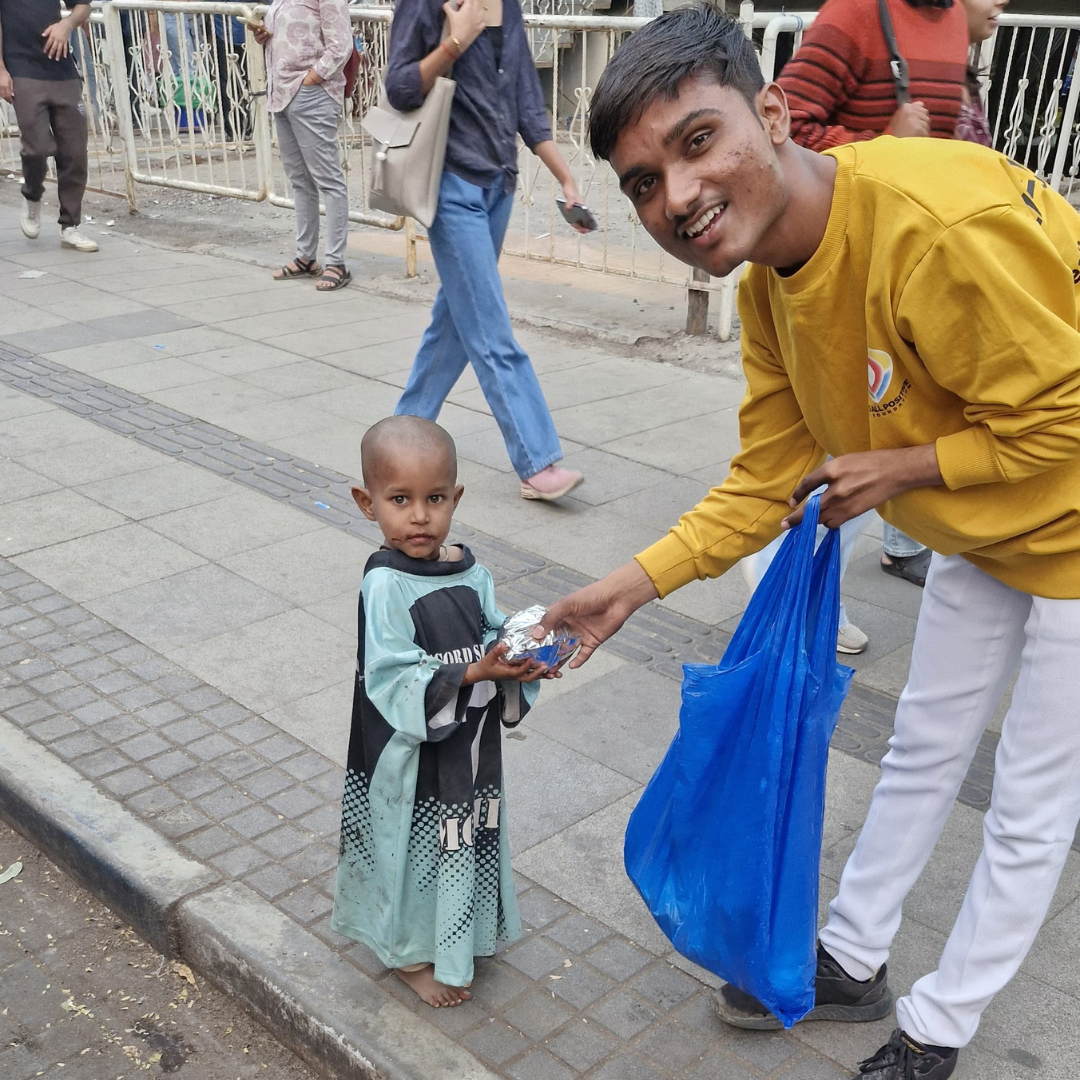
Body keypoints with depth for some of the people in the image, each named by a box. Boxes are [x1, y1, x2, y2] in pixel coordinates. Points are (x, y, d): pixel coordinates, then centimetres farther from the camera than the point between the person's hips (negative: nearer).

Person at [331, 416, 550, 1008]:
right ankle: (410, 955, 37)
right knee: (415, 850, 13)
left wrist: (516, 664, -19)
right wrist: (473, 674, -32)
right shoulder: (386, 586, -23)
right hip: (413, 755, -6)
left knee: (467, 843, 23)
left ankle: (457, 934, 49)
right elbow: (393, 682, -25)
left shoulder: (470, 571, -4)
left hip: (470, 747, 6)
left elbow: (494, 639, 3)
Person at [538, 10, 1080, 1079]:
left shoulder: (945, 226, -37)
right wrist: (635, 583, -11)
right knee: (922, 751, 21)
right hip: (979, 534, 7)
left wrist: (898, 471, -19)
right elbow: (769, 476, -4)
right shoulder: (769, 284, -10)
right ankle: (851, 961, 41)